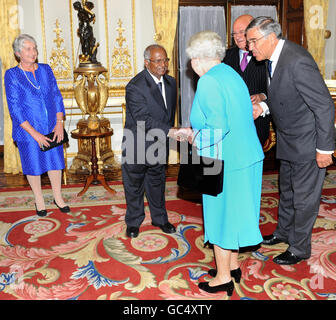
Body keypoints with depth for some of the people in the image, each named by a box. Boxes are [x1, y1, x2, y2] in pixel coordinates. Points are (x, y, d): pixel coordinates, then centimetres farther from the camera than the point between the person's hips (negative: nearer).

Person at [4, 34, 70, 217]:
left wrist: (59, 123, -7)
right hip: (28, 131, -3)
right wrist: (34, 133, -17)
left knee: (55, 161, 11)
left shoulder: (45, 70, 4)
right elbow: (14, 108, -11)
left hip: (51, 128, 3)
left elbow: (57, 97, 6)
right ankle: (39, 200, 28)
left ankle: (58, 197, 29)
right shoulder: (12, 75, -7)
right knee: (34, 165, 8)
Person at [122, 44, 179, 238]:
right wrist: (169, 131, -37)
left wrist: (170, 132, 14)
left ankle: (160, 218, 37)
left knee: (157, 183, 20)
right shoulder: (135, 87, -22)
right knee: (134, 186, 11)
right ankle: (134, 222, 29)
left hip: (158, 145, 6)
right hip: (136, 146, -5)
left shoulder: (171, 82, 3)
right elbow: (144, 121, -29)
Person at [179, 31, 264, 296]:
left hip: (224, 162, -9)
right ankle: (233, 265, 36)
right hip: (247, 157, 9)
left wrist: (195, 137, -5)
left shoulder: (208, 82, -17)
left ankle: (223, 278, 22)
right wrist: (194, 131, 18)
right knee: (233, 212, 20)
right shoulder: (232, 75, 11)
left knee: (221, 215, 6)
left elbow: (218, 128, -24)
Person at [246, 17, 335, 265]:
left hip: (308, 143, -9)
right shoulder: (275, 58, 1)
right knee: (287, 191, 23)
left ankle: (300, 249, 24)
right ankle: (284, 232, 43)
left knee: (304, 198, 6)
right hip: (288, 141, 9)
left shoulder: (297, 61, -27)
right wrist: (264, 106, -3)